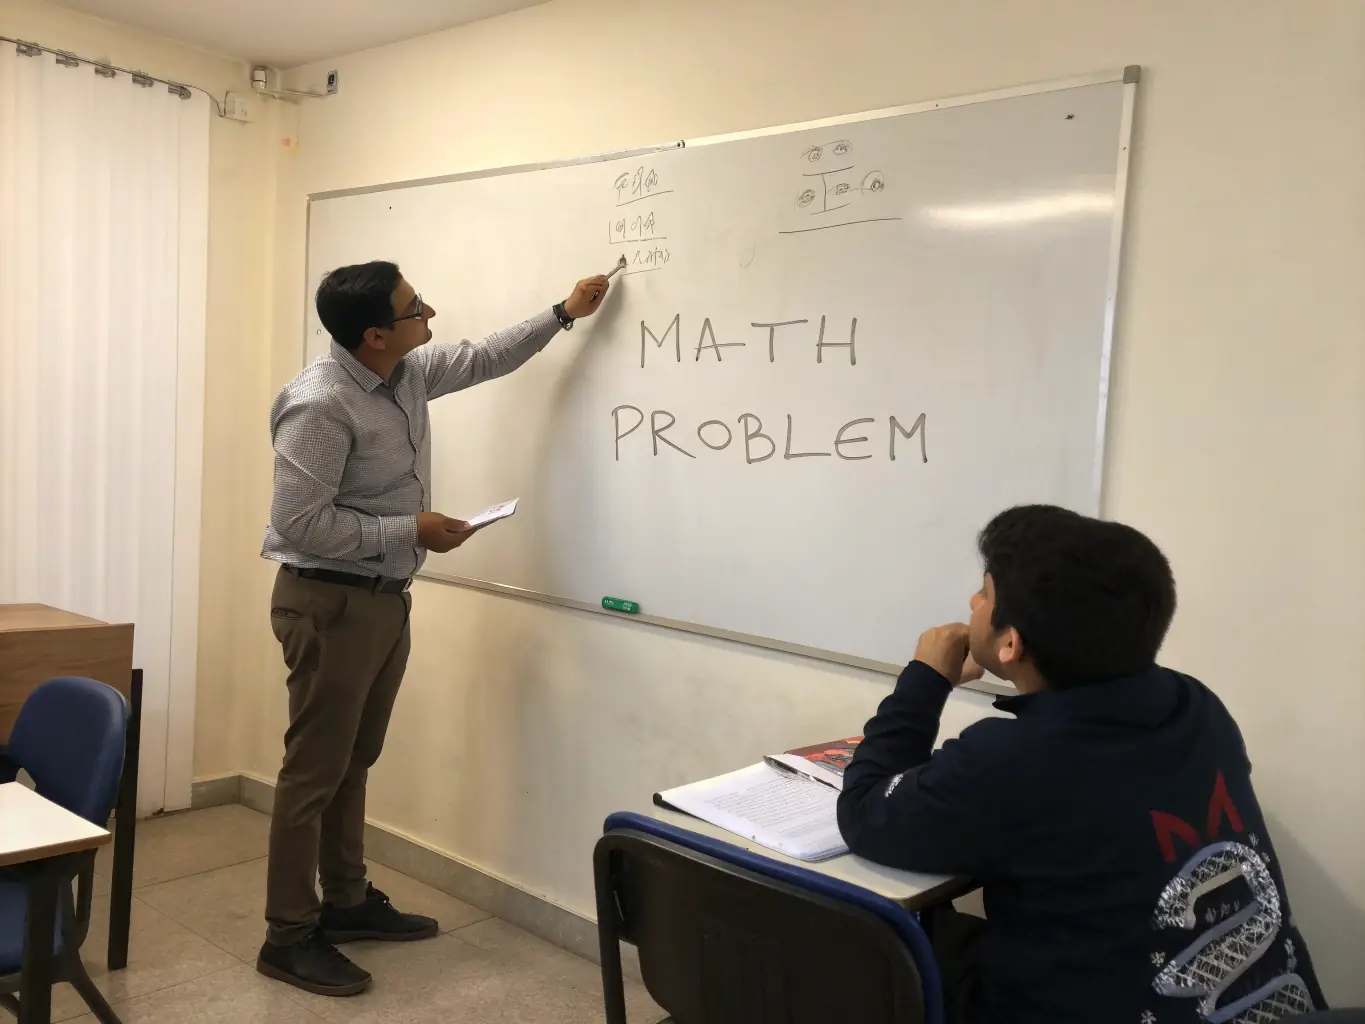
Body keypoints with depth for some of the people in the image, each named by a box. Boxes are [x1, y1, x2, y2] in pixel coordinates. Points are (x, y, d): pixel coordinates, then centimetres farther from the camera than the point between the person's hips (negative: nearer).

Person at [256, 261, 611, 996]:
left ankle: (348, 902, 31)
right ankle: (289, 937, 13)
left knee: (354, 762, 17)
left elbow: (481, 360, 20)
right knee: (315, 770, 0)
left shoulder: (407, 373, 3)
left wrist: (563, 314, 22)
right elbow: (301, 523, -25)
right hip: (329, 602, -8)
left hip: (384, 597, 9)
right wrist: (412, 531, -20)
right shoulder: (320, 405, -23)